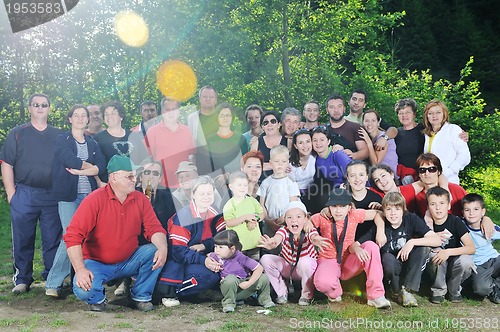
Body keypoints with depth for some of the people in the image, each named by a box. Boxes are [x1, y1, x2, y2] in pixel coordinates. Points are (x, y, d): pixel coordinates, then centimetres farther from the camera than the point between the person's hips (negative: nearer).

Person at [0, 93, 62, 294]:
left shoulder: (58, 136, 11)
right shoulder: (17, 134, 7)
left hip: (53, 196, 1)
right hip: (24, 195, -1)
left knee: (53, 240, 3)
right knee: (22, 240, 4)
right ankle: (22, 280, 16)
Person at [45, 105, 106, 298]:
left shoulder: (92, 143, 17)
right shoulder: (62, 139, 6)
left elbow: (102, 166, 2)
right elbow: (71, 160, -12)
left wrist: (80, 171, -10)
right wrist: (91, 167, -1)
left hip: (89, 195, 4)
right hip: (69, 195, -4)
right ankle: (53, 283, -4)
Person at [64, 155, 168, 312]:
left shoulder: (140, 199, -3)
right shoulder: (95, 200, -16)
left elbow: (154, 228, -5)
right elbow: (73, 235, -20)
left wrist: (162, 247, -28)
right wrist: (80, 269, -29)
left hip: (128, 262, 4)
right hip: (97, 263, -3)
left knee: (155, 251, -22)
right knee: (83, 290, -32)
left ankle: (140, 297, 0)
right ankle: (98, 298, 8)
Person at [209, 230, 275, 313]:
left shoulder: (240, 257, -19)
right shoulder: (217, 256, -8)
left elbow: (259, 268, -18)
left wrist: (249, 283, -23)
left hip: (244, 289, 0)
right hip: (230, 289, 0)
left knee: (264, 278, -21)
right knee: (230, 278, -35)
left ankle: (264, 300, 9)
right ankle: (229, 303, -12)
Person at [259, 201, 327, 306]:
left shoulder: (309, 230, -24)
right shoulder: (284, 230, -22)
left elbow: (315, 236, -48)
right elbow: (277, 238, -46)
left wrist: (316, 240, -74)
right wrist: (272, 243, -71)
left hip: (307, 267, -2)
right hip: (286, 267, 2)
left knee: (304, 262, -36)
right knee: (265, 259, -20)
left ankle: (307, 295, -9)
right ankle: (282, 291, 0)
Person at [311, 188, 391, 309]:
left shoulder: (354, 215, -7)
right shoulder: (322, 218, -12)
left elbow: (376, 214, 7)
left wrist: (380, 232, -7)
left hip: (349, 263, 3)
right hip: (329, 261, -3)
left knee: (371, 246, -25)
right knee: (322, 282, -39)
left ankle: (376, 296, -19)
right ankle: (334, 294, 4)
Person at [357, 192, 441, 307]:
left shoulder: (411, 219, -10)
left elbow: (437, 240, -20)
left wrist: (412, 242, -31)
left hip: (411, 269, 1)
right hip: (391, 271, -1)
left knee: (424, 248, -25)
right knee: (387, 258, -34)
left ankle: (408, 290, -16)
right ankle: (398, 292, -6)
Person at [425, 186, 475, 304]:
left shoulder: (455, 221, -12)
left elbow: (472, 248, -20)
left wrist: (448, 252, -32)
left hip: (454, 266, 0)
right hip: (435, 267, 1)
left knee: (465, 261, -31)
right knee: (436, 252, -30)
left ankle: (454, 290, 0)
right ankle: (439, 290, -7)